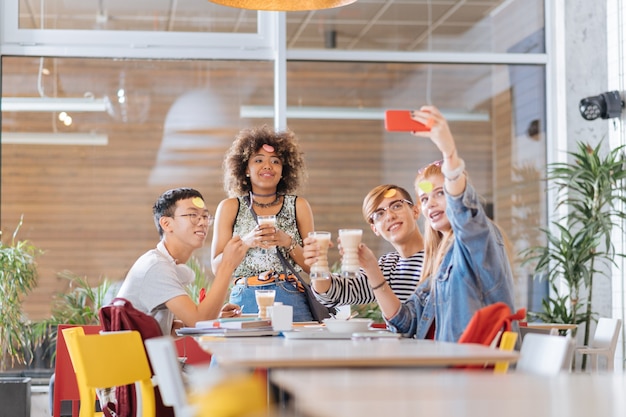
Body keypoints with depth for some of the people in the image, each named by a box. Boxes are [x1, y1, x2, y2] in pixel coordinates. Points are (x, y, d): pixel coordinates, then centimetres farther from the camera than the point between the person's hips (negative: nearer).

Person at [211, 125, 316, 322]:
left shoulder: (298, 206, 8)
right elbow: (217, 267, 3)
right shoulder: (230, 207, 8)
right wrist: (245, 242, -12)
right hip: (245, 301, -1)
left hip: (291, 301, 1)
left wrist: (288, 242, -11)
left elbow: (313, 266, 6)